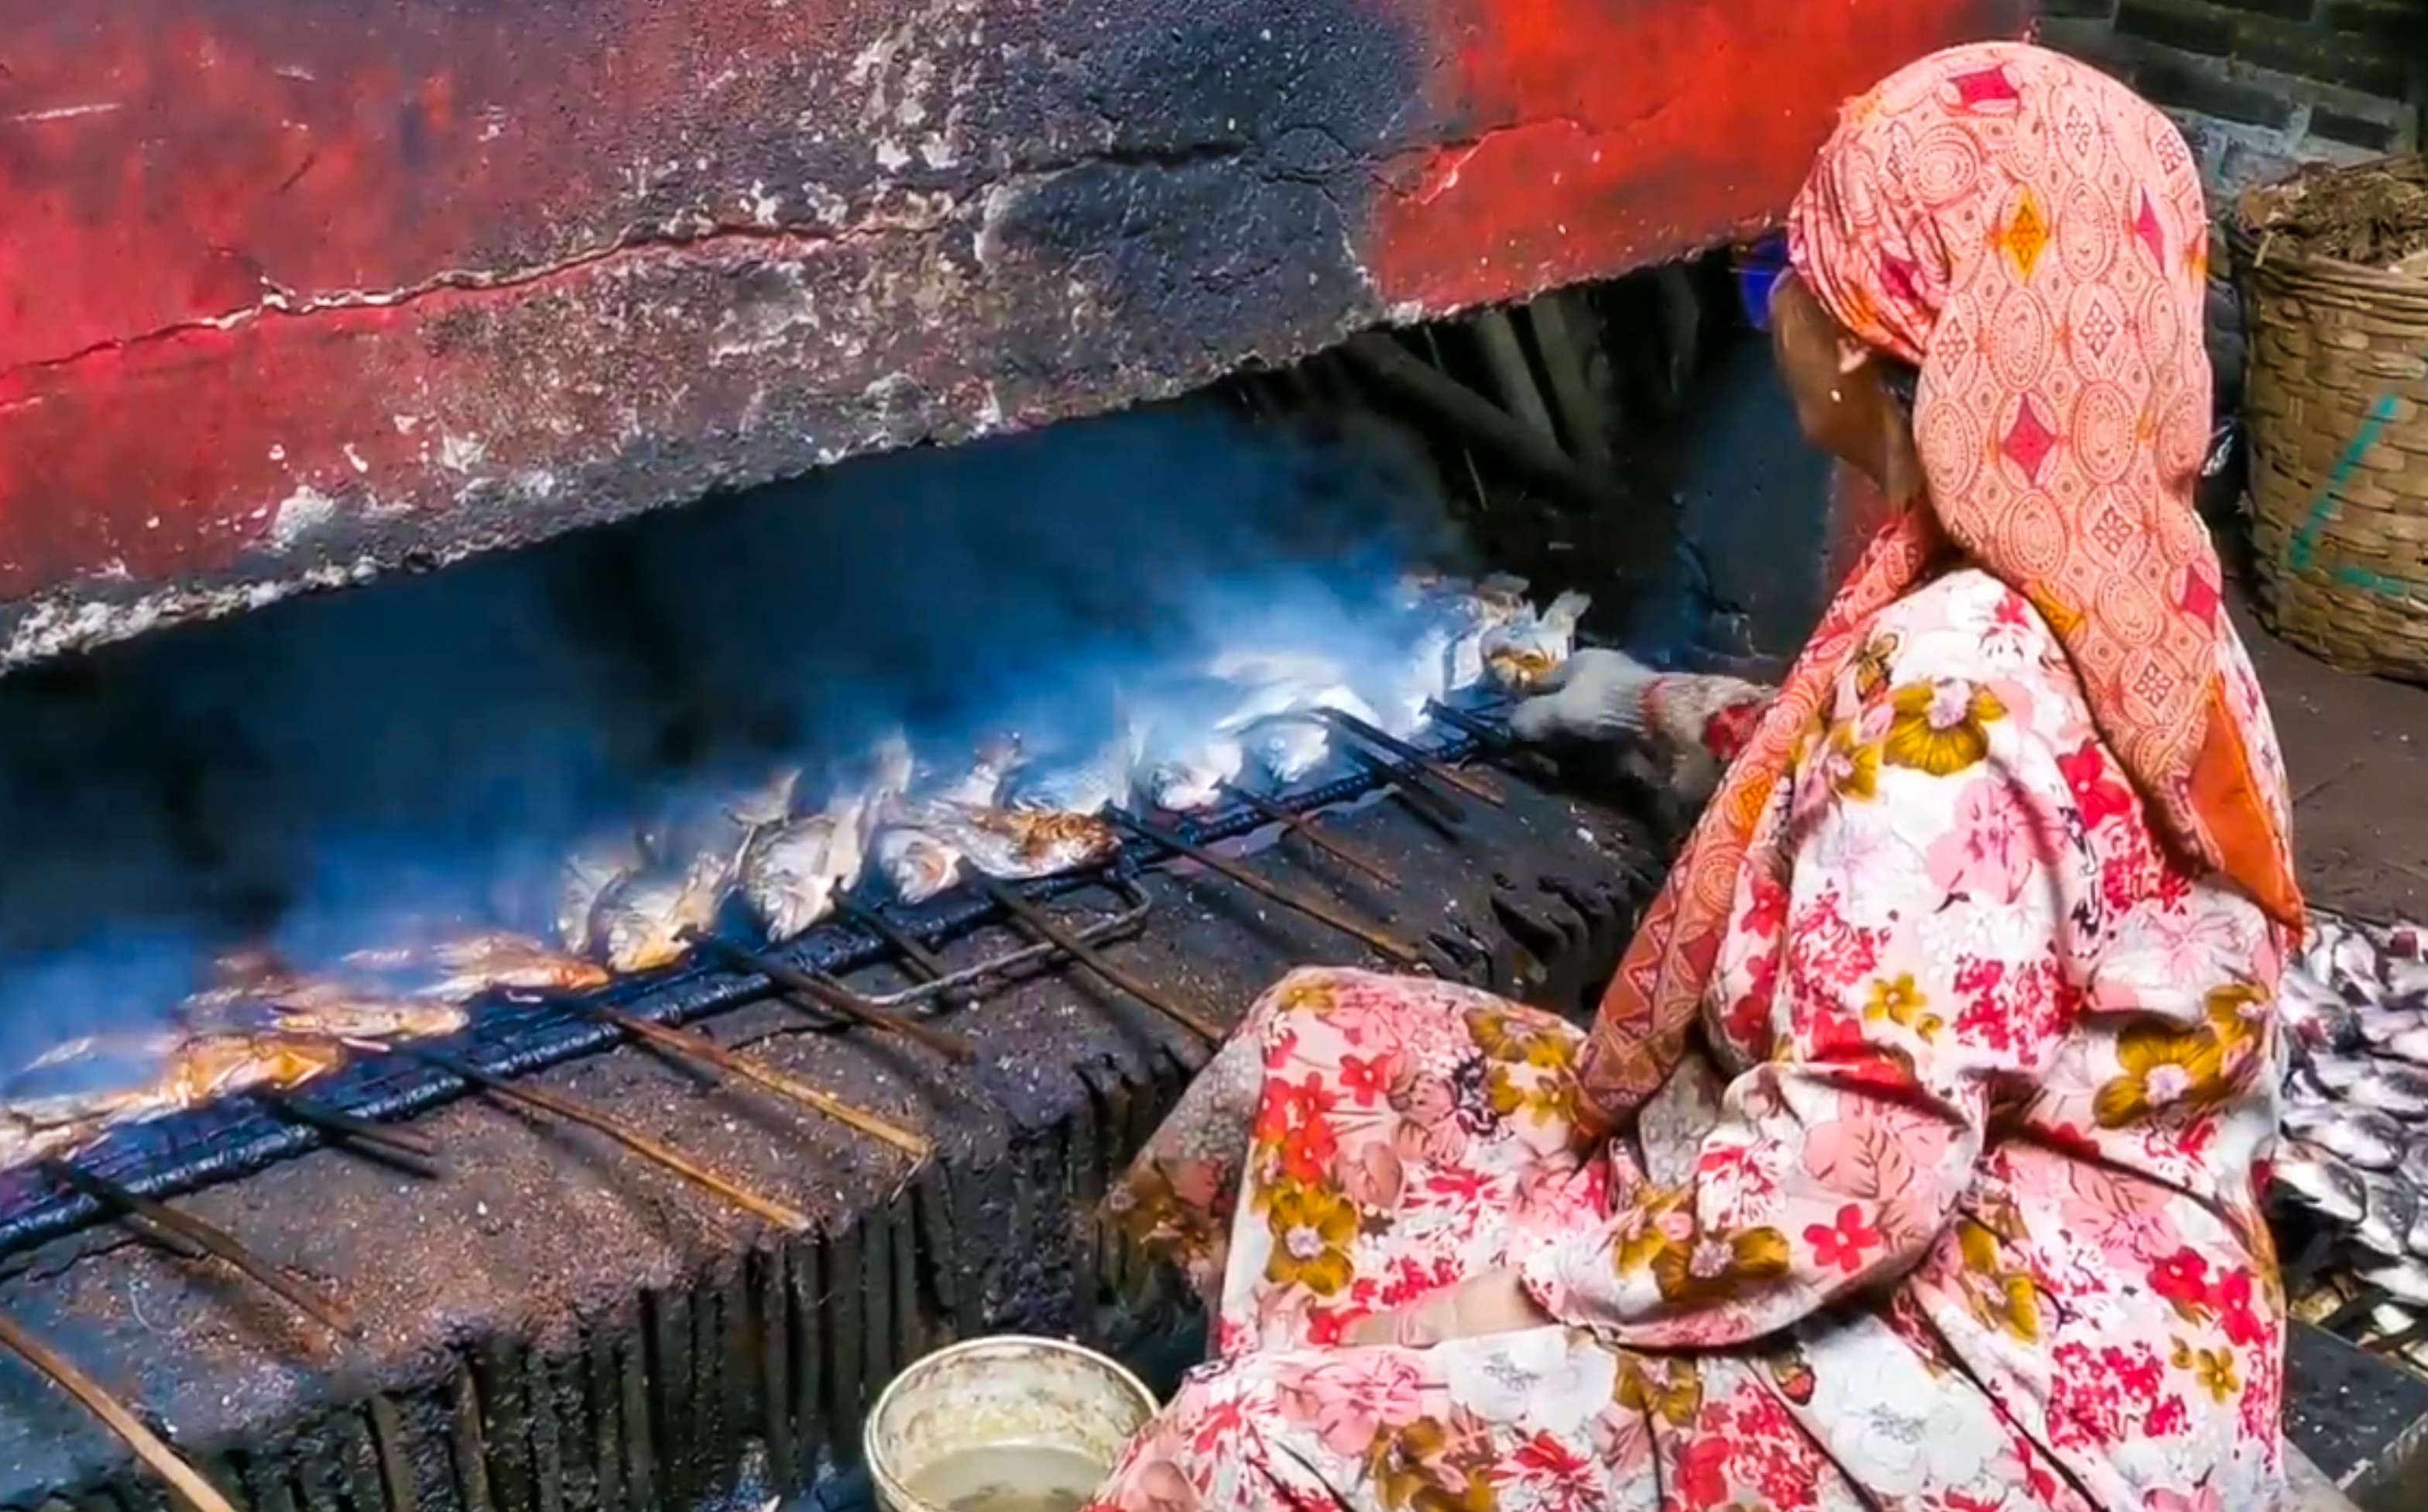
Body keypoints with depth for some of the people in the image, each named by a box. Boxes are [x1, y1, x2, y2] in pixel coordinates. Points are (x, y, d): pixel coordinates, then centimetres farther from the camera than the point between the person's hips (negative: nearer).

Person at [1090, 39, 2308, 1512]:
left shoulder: (1965, 671, -28)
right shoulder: (2101, 568, 2)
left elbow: (1853, 1168, -28)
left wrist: (1538, 1288, -15)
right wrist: (1665, 704, 39)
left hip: (2016, 1376, -10)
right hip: (1995, 1239, 10)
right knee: (1330, 1047, 8)